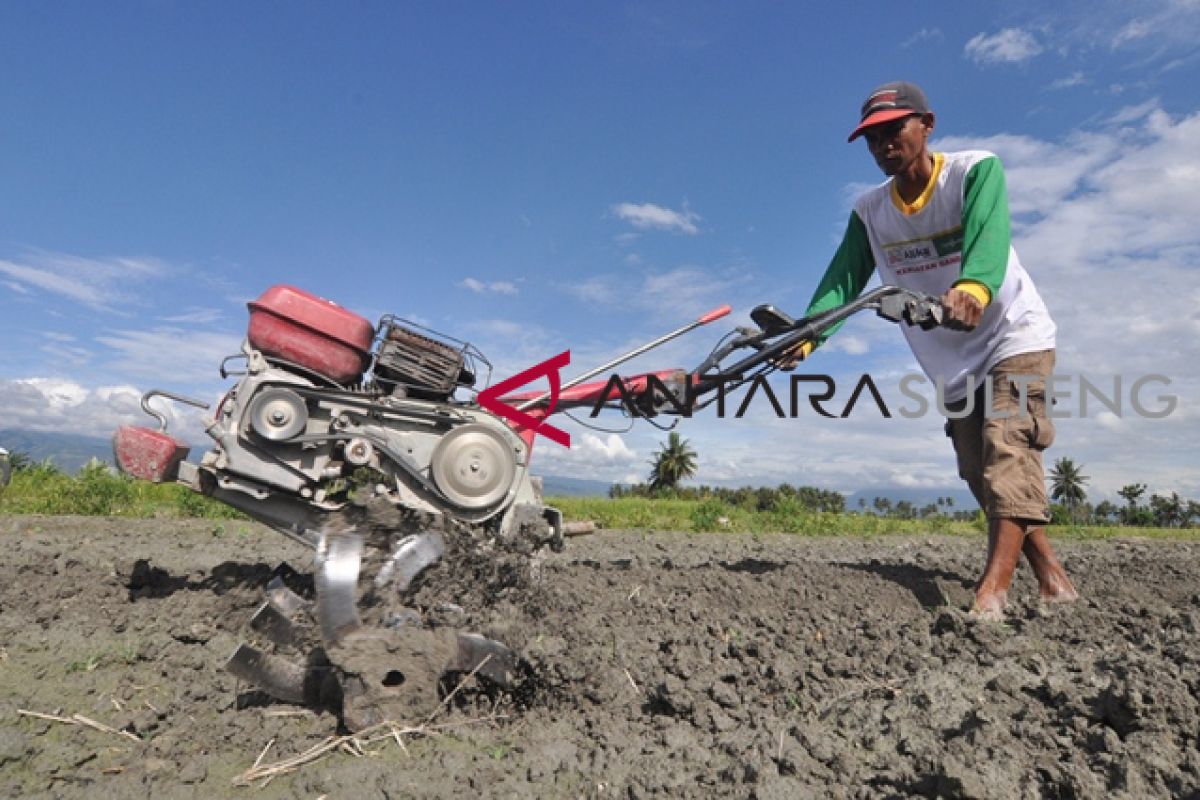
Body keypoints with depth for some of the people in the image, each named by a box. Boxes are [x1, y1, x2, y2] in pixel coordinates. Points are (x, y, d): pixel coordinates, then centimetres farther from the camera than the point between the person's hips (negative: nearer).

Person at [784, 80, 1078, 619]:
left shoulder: (977, 169, -14)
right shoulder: (869, 212, -2)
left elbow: (988, 237, -33)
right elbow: (844, 278, -13)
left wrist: (973, 287, -55)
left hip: (1014, 337, -5)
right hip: (952, 364, 5)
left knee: (1008, 449, -21)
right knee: (982, 474, 3)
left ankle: (993, 591, -28)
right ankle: (1053, 580, 14)